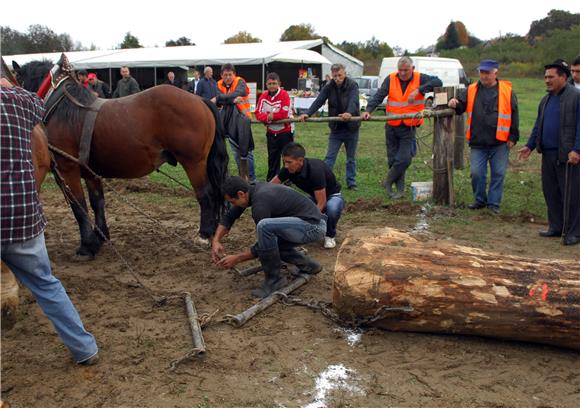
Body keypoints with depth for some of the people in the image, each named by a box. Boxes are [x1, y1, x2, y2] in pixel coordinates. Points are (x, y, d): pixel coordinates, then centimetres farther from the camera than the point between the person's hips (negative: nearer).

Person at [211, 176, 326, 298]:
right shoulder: (254, 190, 6)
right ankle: (308, 265, 21)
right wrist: (216, 241, 6)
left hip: (314, 226, -10)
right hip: (309, 224, 10)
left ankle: (274, 279, -10)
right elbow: (229, 216, 16)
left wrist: (237, 258, -5)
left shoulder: (260, 201, -21)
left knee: (264, 227, -28)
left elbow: (262, 244, -14)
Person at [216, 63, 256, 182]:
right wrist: (232, 100, -27)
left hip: (242, 118, -4)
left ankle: (252, 179, 3)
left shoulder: (240, 82, -6)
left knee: (247, 150, -3)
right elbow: (220, 101, -10)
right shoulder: (220, 85, 6)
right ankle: (242, 176, 24)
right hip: (229, 120, 4)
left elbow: (240, 92, -28)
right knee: (236, 151, 13)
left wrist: (219, 98, -31)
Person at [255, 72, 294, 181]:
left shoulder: (284, 95, -14)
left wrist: (270, 115, -12)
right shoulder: (263, 96, 0)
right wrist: (267, 118, -22)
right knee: (272, 157, 12)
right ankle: (271, 180, 22)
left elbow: (284, 114, -22)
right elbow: (258, 113, -3)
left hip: (285, 131, -4)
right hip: (271, 132, 4)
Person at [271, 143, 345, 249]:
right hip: (315, 197, 6)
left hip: (332, 196, -6)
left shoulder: (315, 170, -35)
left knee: (332, 208, -41)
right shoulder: (289, 169, -17)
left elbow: (322, 203, -34)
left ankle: (330, 235, -7)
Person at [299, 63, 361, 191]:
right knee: (330, 156, 1)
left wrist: (349, 113, -51)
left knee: (351, 158, 11)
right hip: (335, 128, 2)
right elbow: (318, 101, -13)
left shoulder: (353, 86, -12)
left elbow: (353, 101, -29)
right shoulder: (329, 87, -2)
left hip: (351, 127, -2)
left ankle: (351, 183, 23)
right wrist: (307, 113, -30)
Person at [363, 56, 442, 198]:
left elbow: (438, 82, -18)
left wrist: (419, 90, -28)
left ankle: (388, 182, 14)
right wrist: (368, 110, -22)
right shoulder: (391, 79, 0)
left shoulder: (419, 78, -4)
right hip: (391, 126, 2)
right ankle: (400, 188, 22)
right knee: (392, 159, 7)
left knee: (404, 159, -10)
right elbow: (379, 96, -7)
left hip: (409, 128, -2)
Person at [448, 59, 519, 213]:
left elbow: (514, 115, 2)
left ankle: (493, 203, 15)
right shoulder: (471, 90, 6)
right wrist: (454, 104, -14)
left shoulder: (507, 90, 0)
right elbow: (461, 106, 11)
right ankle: (480, 199, 20)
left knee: (498, 173, 4)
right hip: (478, 142, 2)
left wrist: (513, 137, -1)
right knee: (476, 173, 1)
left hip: (499, 142, -1)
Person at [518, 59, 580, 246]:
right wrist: (530, 146, 16)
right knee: (550, 192, 12)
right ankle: (556, 227, 24)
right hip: (548, 154, 8)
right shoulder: (546, 100, 16)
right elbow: (538, 126, 23)